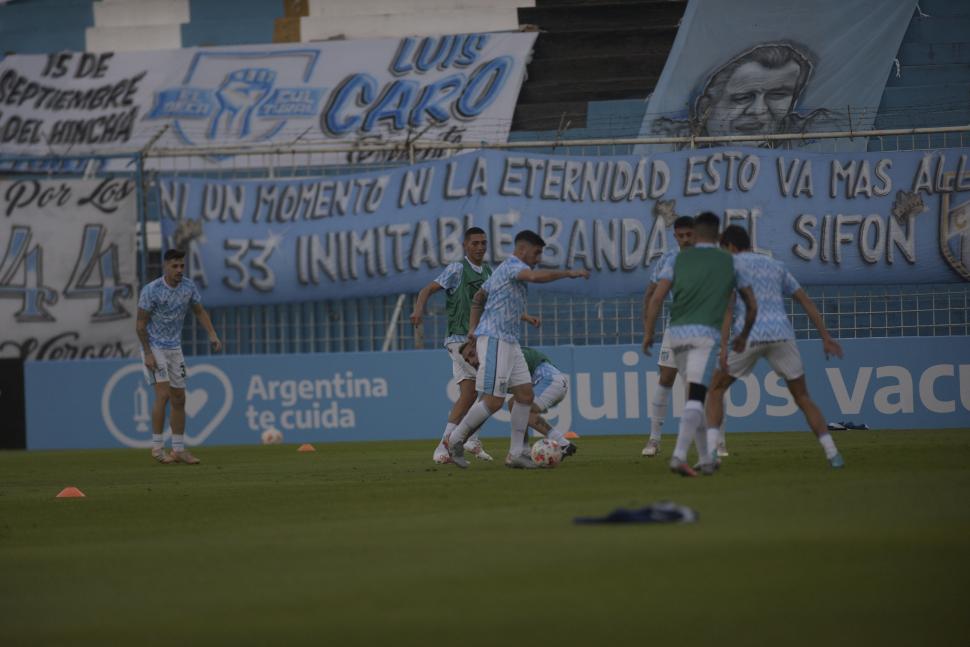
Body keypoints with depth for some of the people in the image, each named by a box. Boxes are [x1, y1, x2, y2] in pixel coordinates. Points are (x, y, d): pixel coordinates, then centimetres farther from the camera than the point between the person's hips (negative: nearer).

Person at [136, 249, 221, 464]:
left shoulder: (188, 286, -3)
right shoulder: (151, 290, -18)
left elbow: (200, 311, 10)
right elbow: (140, 324, -13)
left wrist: (212, 334, -5)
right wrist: (148, 354, -18)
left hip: (174, 349, 6)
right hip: (154, 347, -6)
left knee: (179, 399, 6)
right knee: (163, 394, -18)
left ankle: (179, 450, 13)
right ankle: (157, 447, -11)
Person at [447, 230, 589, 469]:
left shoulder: (505, 269, 20)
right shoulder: (512, 266, -10)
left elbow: (478, 297, 29)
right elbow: (535, 276, -33)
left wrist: (473, 328, 23)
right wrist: (568, 273, -26)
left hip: (509, 342, 10)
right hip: (494, 340, -10)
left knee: (525, 395, 4)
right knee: (493, 401, -10)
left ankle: (516, 454, 5)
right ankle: (456, 440, 2)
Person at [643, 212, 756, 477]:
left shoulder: (678, 259, 12)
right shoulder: (729, 262, 12)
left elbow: (656, 298, 0)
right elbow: (752, 305, 15)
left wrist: (648, 333, 4)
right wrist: (743, 336, 29)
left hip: (677, 334, 3)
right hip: (706, 334, -3)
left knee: (694, 396, 17)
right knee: (696, 398, -12)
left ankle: (705, 459, 18)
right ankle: (679, 456, -29)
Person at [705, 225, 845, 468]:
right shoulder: (776, 266, 25)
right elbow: (805, 301, 22)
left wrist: (723, 347, -14)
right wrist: (826, 338, 22)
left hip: (749, 337, -3)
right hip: (782, 335, 3)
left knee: (716, 390, 13)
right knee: (802, 396, 17)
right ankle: (832, 453, 3)